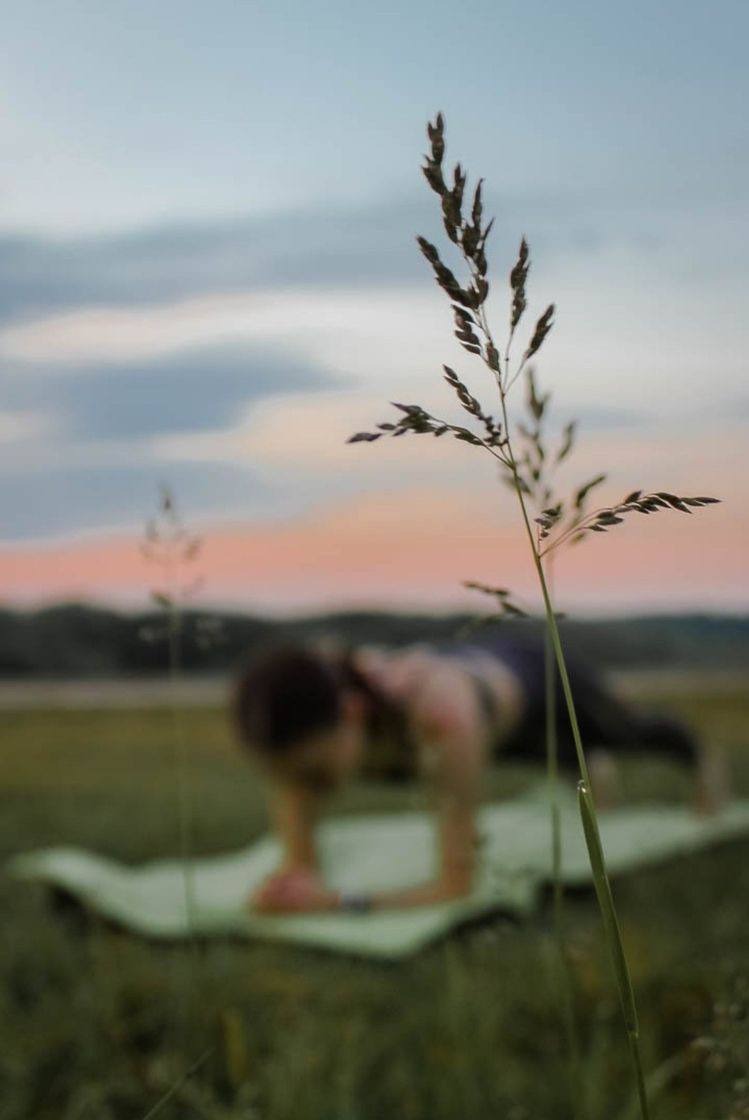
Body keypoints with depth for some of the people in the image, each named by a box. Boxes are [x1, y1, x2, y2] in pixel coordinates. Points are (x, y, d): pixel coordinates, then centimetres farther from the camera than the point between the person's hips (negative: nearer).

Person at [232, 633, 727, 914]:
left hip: (532, 678, -3)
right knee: (553, 753, 40)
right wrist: (297, 882, -50)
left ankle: (699, 757, 71)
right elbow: (302, 865, -28)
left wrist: (343, 903, -59)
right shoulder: (303, 720, -39)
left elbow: (458, 884, -48)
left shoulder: (440, 713, -53)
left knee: (631, 733, 34)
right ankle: (593, 766, 78)